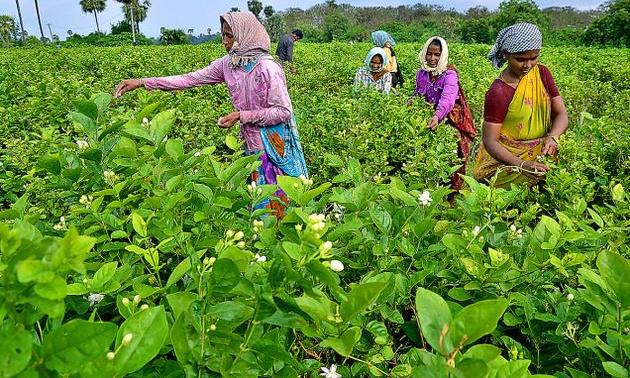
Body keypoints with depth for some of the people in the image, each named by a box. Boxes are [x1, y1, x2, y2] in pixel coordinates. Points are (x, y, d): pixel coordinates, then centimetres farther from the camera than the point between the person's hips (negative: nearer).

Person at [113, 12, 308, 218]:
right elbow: (191, 79, 0)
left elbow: (284, 112, -19)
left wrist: (241, 116, -20)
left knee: (275, 197, 3)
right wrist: (142, 82, -6)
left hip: (274, 142, -6)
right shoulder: (226, 64, 0)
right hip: (253, 141, 6)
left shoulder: (267, 67, -20)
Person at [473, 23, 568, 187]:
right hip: (504, 159, -5)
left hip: (540, 153, 6)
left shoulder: (542, 74, 0)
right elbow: (490, 141, -18)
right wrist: (521, 164, -32)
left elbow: (561, 114, 0)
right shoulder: (498, 93, -18)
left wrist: (552, 137, -23)